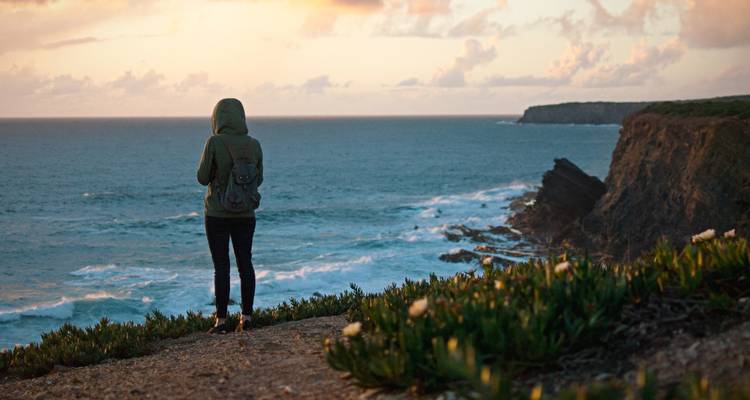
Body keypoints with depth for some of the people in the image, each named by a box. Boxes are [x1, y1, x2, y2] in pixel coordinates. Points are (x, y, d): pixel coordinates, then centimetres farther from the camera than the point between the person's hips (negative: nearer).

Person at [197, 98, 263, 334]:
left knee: (221, 266, 0)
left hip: (218, 213, -3)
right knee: (245, 264, 10)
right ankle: (246, 318, 13)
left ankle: (221, 321, 1)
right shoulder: (253, 145, -1)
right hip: (245, 214, 4)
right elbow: (258, 179, 8)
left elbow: (203, 178, -8)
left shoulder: (214, 143, -13)